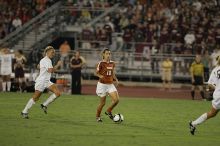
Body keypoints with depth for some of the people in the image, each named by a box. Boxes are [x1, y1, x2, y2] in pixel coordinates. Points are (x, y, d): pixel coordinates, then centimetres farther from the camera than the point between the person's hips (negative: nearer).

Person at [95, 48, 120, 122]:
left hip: (110, 85, 5)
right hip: (102, 85, -5)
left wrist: (116, 79, 1)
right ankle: (97, 116, 25)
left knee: (116, 100, -10)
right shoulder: (101, 63, -11)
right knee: (102, 103, 1)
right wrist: (101, 76, -25)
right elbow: (96, 73, -5)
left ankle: (108, 111, 14)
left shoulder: (112, 63, 6)